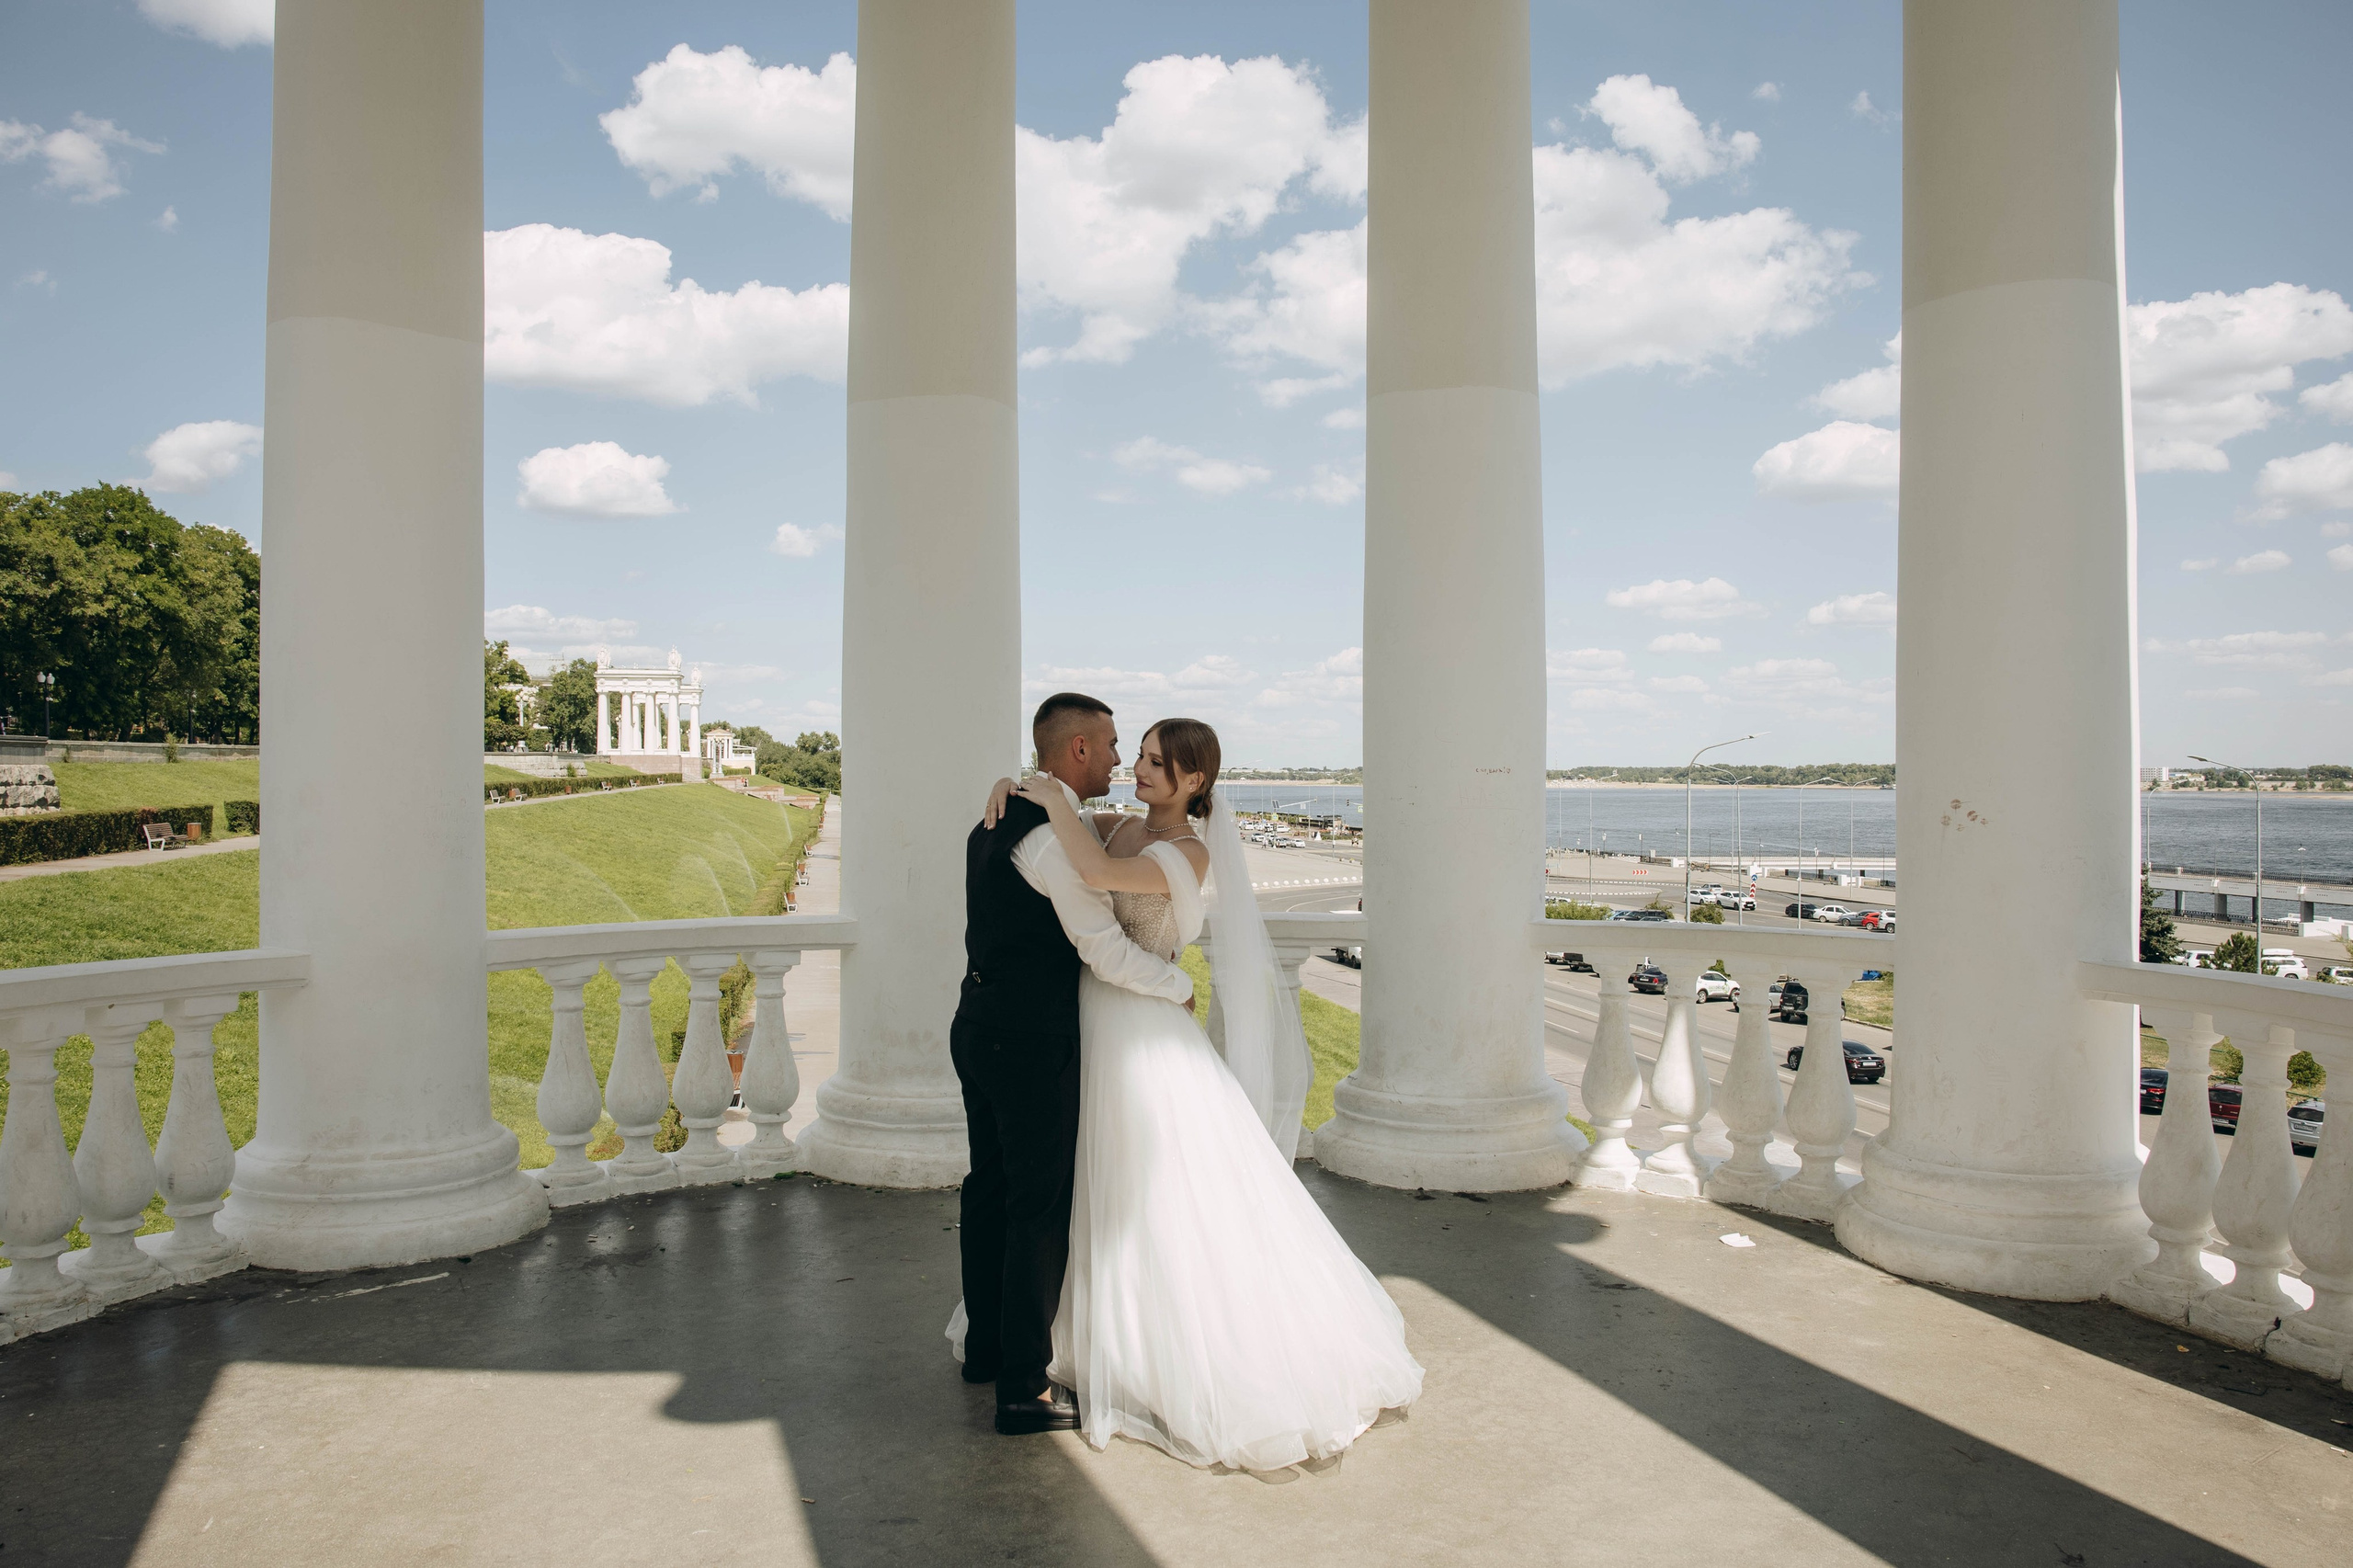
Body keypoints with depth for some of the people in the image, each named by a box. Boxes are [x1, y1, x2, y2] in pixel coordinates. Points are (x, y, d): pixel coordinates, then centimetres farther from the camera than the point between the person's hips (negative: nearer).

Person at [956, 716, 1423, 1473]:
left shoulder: (1189, 853, -16)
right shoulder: (1121, 826, 6)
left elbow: (1094, 872, -34)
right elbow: (1043, 803, 16)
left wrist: (1056, 800, -22)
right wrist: (1010, 788, -5)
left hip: (1141, 1036, -8)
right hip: (1094, 1026, 8)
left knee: (1172, 1204, 0)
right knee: (1102, 1196, 20)